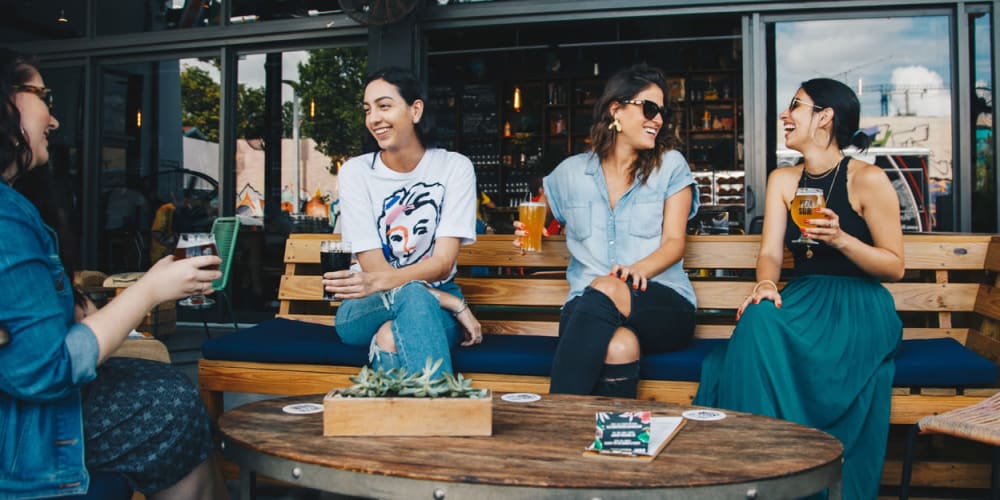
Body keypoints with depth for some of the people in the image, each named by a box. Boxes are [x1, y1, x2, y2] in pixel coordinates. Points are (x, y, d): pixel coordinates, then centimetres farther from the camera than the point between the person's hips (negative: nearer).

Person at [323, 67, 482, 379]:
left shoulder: (454, 167, -3)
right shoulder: (355, 172, -3)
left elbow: (443, 263, -13)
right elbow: (374, 266, -10)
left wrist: (377, 281, -33)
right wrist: (456, 305, -21)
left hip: (436, 304, -1)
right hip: (366, 310, 1)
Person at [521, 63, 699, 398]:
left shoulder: (671, 165, 12)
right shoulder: (571, 172, 16)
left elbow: (674, 241, 0)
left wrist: (639, 269, -19)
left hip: (665, 305, 0)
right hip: (586, 305, 0)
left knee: (604, 291, -37)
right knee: (620, 346, -39)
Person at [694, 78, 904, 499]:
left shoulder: (867, 180, -3)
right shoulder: (782, 180, 13)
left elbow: (895, 267, -2)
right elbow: (770, 252, 3)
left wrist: (841, 239, -19)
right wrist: (765, 284, -20)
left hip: (860, 306, -4)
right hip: (803, 298, 5)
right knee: (758, 320, -32)